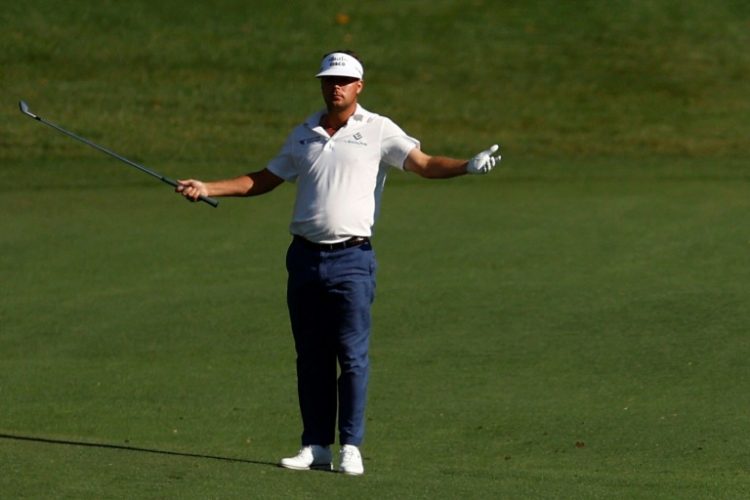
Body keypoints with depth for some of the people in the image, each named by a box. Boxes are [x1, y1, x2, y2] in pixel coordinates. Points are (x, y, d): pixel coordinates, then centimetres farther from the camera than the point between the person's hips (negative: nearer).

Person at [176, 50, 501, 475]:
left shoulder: (378, 130, 1)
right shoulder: (304, 134, 14)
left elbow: (424, 164, -9)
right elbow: (265, 180, 23)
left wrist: (470, 166, -26)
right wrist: (208, 189, 18)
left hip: (352, 258, -4)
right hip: (305, 257, 4)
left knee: (353, 356, -7)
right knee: (311, 357, 6)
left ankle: (351, 447, -4)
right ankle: (316, 446, 11)